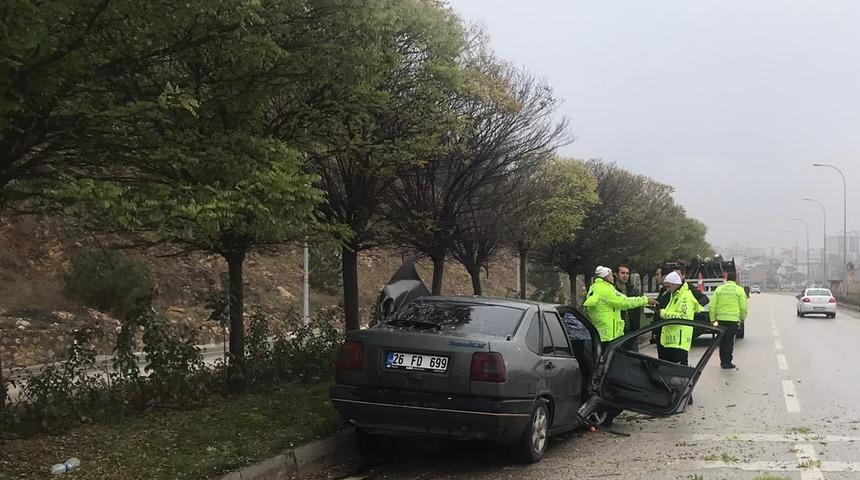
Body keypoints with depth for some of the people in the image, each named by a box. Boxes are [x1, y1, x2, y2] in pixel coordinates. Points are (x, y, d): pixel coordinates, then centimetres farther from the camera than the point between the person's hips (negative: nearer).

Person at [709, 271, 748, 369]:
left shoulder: (719, 289, 6)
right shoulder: (739, 290, -1)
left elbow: (712, 306, 4)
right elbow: (743, 307, 0)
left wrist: (713, 319, 11)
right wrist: (742, 318, 15)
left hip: (721, 318, 3)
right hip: (733, 319, -3)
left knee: (722, 340, 14)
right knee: (730, 341, 0)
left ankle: (723, 360, 22)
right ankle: (727, 362, -1)